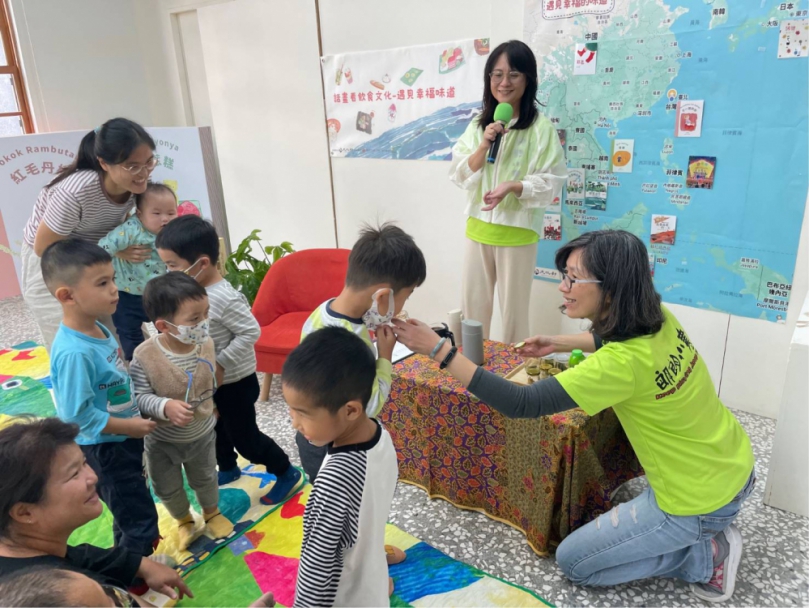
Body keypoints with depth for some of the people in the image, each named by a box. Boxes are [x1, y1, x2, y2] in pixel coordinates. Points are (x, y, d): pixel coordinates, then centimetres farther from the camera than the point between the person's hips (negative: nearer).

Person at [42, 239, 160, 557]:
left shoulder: (97, 328, -3)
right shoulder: (74, 352, -31)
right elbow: (77, 414, -28)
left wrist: (132, 423, 7)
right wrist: (130, 426, -21)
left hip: (122, 441, 9)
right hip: (103, 450, -9)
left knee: (129, 510, 28)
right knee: (140, 519, 5)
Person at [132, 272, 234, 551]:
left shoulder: (207, 344, -18)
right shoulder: (145, 356, -31)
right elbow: (140, 397, -25)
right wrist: (166, 407, -42)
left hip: (202, 434, 2)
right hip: (163, 440, -2)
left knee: (205, 478, 26)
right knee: (167, 488, 21)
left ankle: (212, 513, 55)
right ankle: (184, 521, 51)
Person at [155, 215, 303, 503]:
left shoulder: (224, 298, -30)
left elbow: (250, 332, -28)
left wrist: (220, 364, -25)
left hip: (235, 382, -9)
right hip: (206, 380, 9)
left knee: (244, 437, 4)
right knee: (215, 429, 26)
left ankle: (289, 475, 23)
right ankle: (228, 469, 52)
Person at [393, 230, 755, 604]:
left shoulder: (624, 364, -32)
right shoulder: (658, 319, -8)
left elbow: (521, 404, -31)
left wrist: (440, 351, -32)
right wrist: (559, 344, 13)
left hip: (699, 500, -7)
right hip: (735, 467, 7)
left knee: (572, 561, 8)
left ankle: (706, 556, 7)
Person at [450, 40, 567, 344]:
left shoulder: (541, 128, -9)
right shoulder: (478, 124, 5)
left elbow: (552, 183, -9)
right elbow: (460, 175, 1)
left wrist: (512, 186, -24)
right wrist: (485, 144, -13)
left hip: (518, 231, -4)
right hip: (478, 228, 4)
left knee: (514, 310, 9)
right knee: (473, 306, 14)